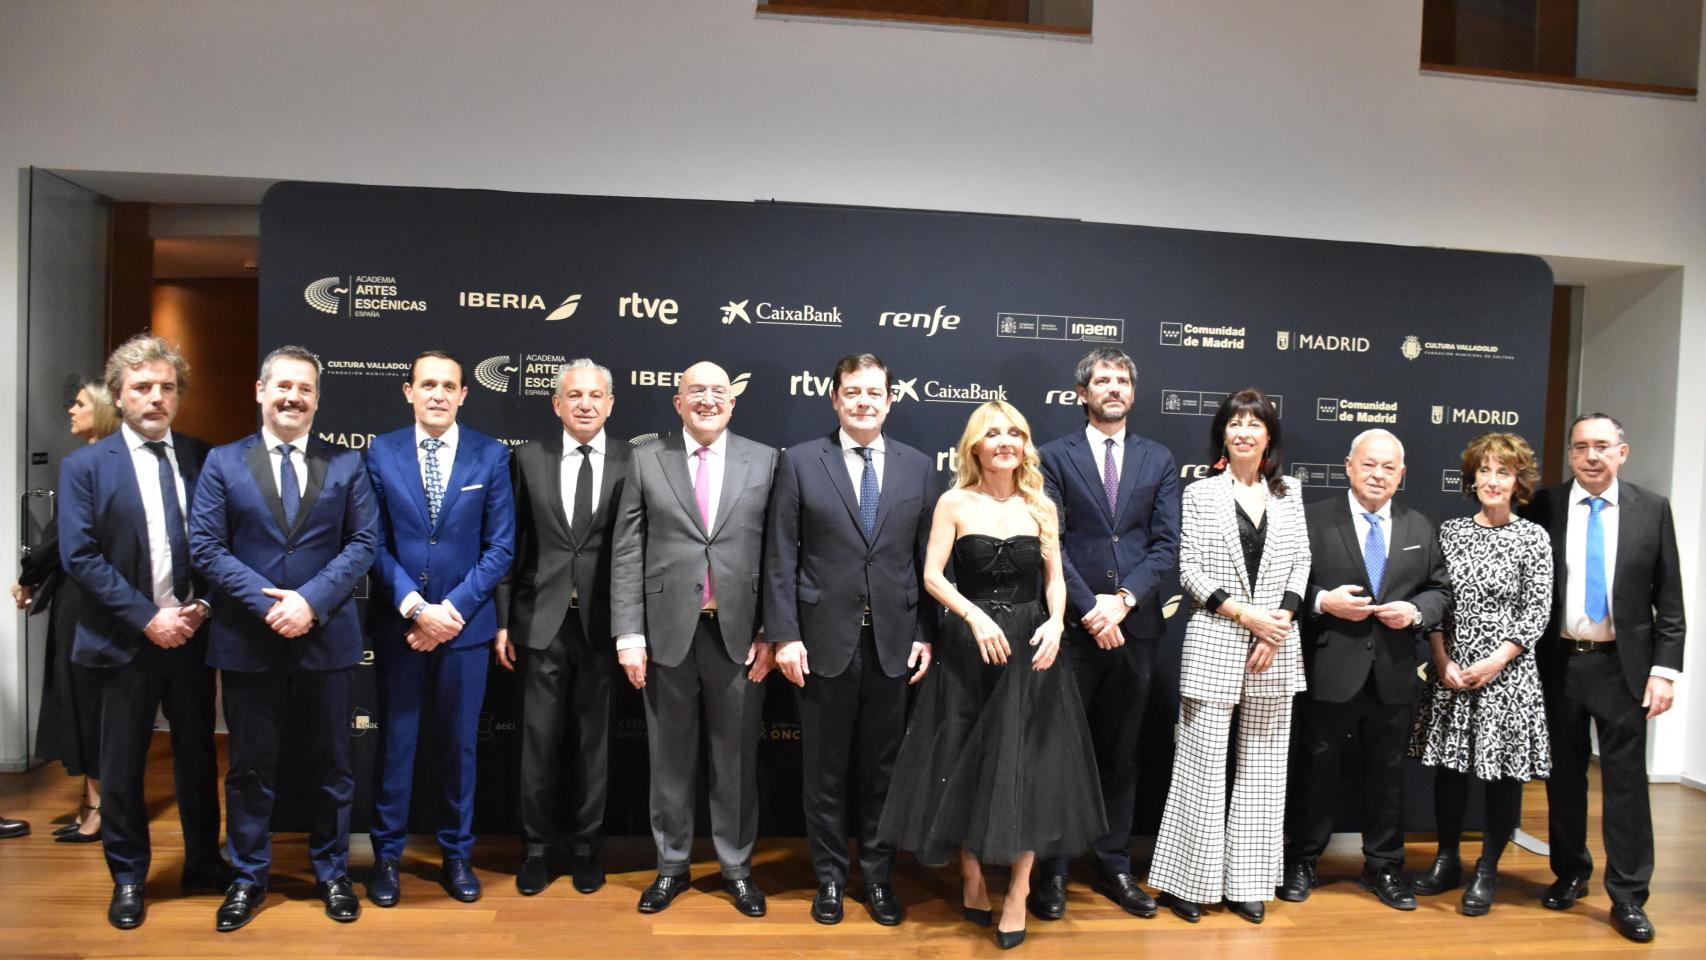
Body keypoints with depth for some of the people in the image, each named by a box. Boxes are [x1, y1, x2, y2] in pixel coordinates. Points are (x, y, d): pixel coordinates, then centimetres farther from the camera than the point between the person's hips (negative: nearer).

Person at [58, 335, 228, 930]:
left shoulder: (202, 460, 3)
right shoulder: (85, 467, -3)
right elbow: (79, 556, -9)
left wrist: (202, 605, -10)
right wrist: (147, 618, -15)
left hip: (191, 633, 2)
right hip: (126, 639, -2)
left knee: (198, 755, 13)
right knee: (122, 765, 10)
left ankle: (204, 863, 30)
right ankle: (128, 877, 27)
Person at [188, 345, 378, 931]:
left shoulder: (346, 464, 4)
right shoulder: (223, 463, 4)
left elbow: (363, 543, -2)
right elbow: (206, 546, -3)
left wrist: (311, 600, -15)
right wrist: (267, 602, -14)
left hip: (326, 637, 0)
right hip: (247, 641, 0)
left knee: (330, 766, 11)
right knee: (250, 766, 11)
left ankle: (331, 872, 27)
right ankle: (249, 877, 28)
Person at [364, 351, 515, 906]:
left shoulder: (491, 456, -1)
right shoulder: (381, 453, 1)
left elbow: (500, 547, -3)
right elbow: (375, 543, -2)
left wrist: (453, 609, -12)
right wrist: (416, 607, -13)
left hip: (465, 625, 0)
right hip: (398, 624, 0)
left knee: (458, 743, 11)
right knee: (396, 741, 9)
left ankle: (456, 854, 26)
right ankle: (387, 854, 26)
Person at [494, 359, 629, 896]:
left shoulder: (632, 464, 0)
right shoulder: (528, 460, 5)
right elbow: (512, 546, 6)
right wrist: (503, 620, 3)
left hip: (604, 624, -1)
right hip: (542, 622, 1)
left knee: (594, 742, 10)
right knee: (540, 739, 7)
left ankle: (585, 848, 25)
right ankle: (538, 848, 24)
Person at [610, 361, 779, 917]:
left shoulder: (764, 461, 3)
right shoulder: (646, 460, 3)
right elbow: (627, 554, 1)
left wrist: (770, 633, -3)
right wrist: (628, 633, -5)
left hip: (738, 633, 0)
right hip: (667, 631, 0)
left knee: (736, 757, 10)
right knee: (670, 758, 12)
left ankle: (737, 867, 27)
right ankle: (671, 866, 29)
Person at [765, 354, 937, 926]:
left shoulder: (918, 468, 6)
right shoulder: (800, 463, 0)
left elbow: (927, 560, 6)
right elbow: (781, 557, -3)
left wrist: (926, 636, 0)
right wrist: (784, 636, -8)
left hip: (894, 643, 2)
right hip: (825, 641, -1)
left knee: (881, 770, 12)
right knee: (825, 771, 11)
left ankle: (877, 877, 28)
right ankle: (830, 876, 27)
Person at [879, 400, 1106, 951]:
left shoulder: (1040, 507, 5)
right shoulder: (955, 503, -2)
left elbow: (1055, 578, 6)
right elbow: (932, 577, -7)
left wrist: (1055, 623, -13)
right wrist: (977, 618, -20)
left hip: (1030, 647, 2)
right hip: (968, 647, -1)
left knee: (1027, 766, 2)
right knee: (967, 764, 7)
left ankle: (1018, 893, 14)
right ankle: (971, 877, 25)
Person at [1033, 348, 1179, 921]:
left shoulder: (1159, 460, 9)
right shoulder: (1056, 458, 1)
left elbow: (1166, 544, 1)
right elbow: (1052, 544, -6)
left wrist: (1124, 599, -12)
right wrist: (1089, 606, -14)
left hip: (1136, 626, 3)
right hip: (1073, 626, -2)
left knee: (1120, 752, 12)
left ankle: (1114, 867, 23)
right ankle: (1053, 870, 15)